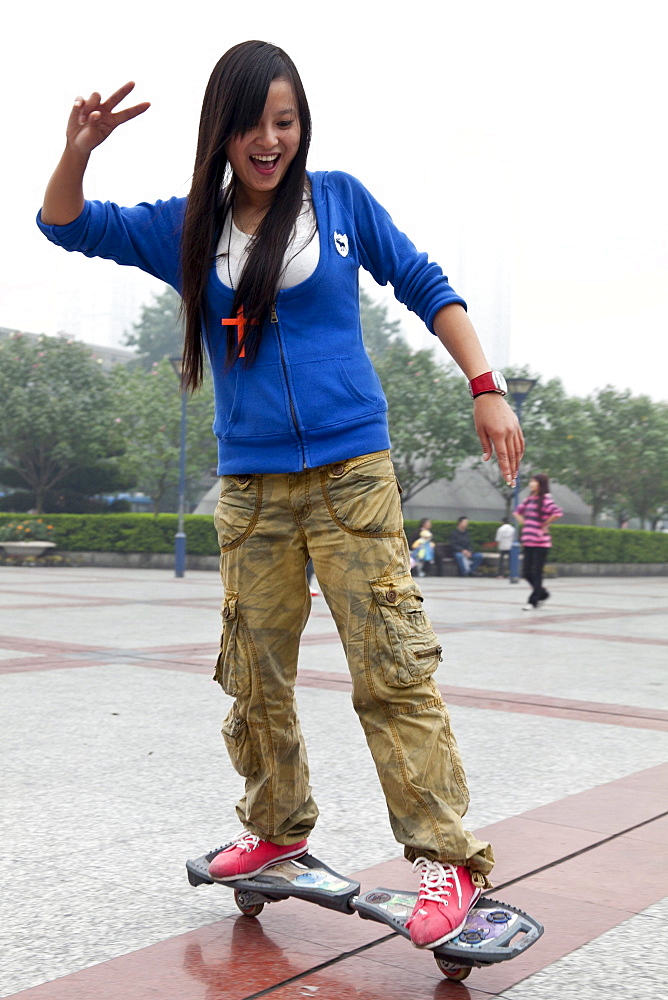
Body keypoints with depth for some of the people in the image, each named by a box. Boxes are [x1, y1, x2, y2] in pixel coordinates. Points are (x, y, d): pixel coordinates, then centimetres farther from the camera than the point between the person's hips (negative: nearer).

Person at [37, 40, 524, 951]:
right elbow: (66, 227, 13)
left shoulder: (340, 200, 5)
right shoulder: (186, 229, 9)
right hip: (250, 489, 3)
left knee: (394, 672, -8)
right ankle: (277, 827, 28)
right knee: (254, 679, 9)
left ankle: (449, 859, -1)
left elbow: (426, 287, 9)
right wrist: (77, 152, -8)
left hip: (352, 474, -3)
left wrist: (486, 389, 2)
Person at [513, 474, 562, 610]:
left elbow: (558, 513, -27)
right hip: (528, 542, 8)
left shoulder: (545, 499, -10)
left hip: (541, 543, -7)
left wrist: (545, 525, -15)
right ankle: (542, 593, 28)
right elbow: (518, 511, 31)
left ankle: (533, 601, 6)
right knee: (527, 573, 9)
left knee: (536, 573, -1)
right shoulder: (529, 499, 12)